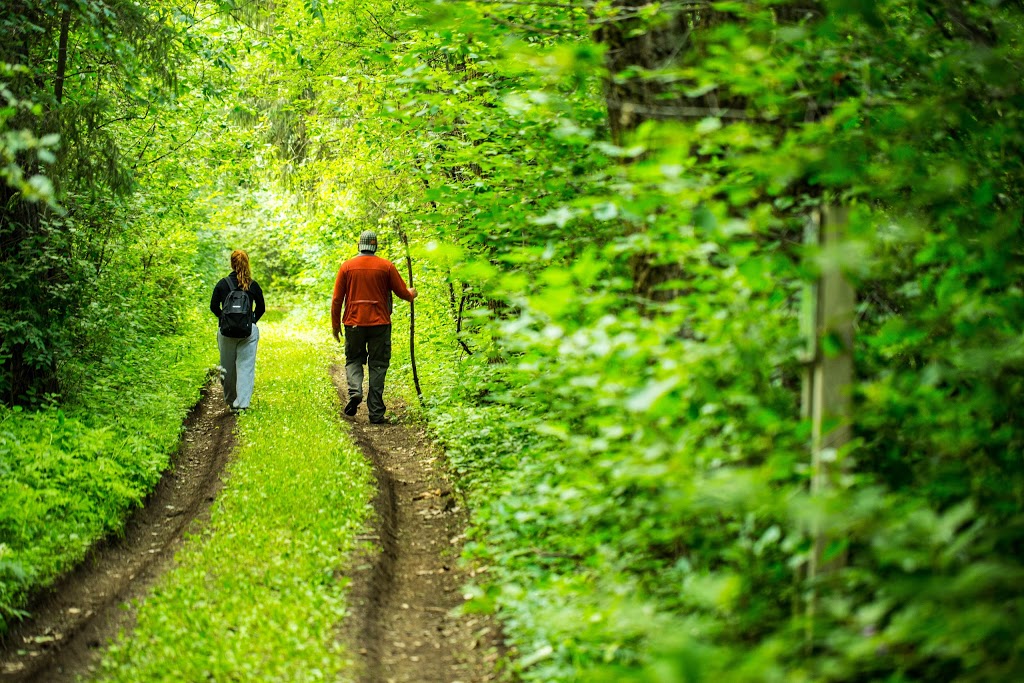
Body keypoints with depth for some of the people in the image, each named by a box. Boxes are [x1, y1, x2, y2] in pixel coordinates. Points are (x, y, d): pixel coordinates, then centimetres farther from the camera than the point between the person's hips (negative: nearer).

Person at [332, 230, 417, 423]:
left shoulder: (347, 266, 1)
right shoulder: (386, 266, -2)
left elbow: (336, 299, 2)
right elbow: (404, 293, 4)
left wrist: (335, 325, 11)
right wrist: (412, 293, 27)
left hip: (354, 323, 1)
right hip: (380, 323, -1)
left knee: (353, 359, 17)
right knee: (378, 365, 6)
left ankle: (355, 391, -11)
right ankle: (376, 412, 2)